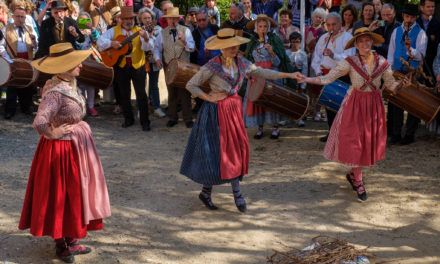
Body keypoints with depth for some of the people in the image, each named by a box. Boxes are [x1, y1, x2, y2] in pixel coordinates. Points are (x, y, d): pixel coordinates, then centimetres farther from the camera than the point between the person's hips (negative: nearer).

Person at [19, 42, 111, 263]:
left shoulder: (69, 84, 3)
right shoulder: (56, 92, -26)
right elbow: (39, 123, -36)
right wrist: (54, 134, -19)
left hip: (76, 147, 9)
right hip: (62, 150, -9)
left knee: (74, 193, 19)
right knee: (61, 195, 6)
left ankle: (70, 241, 34)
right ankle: (61, 245, 22)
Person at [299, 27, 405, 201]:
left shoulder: (382, 62, -1)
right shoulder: (350, 62, -8)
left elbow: (391, 85, 5)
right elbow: (328, 78, -10)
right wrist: (307, 79, -21)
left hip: (374, 104, 3)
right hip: (355, 104, -3)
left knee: (371, 142, 7)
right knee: (355, 142, -2)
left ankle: (352, 174, 29)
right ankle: (358, 183, 11)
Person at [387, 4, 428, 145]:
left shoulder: (420, 33, -4)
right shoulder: (396, 31, 10)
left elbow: (420, 55, -13)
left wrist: (410, 49, -31)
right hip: (397, 72, 4)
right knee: (395, 102, 5)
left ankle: (409, 135, 10)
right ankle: (396, 134, 14)